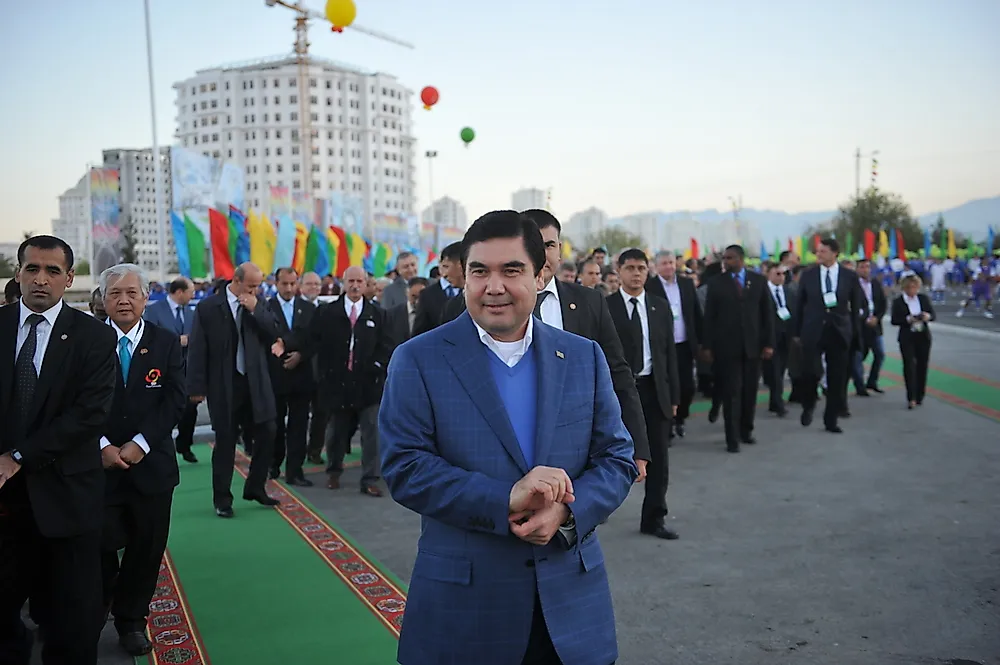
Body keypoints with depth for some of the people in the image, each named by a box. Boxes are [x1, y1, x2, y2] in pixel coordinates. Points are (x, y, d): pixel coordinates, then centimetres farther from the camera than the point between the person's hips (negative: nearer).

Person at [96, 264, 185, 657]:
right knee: (100, 544, 2)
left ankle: (131, 620, 25)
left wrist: (140, 444, -13)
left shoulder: (166, 343, 3)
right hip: (99, 462, -1)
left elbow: (175, 400, -3)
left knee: (147, 546, 7)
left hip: (151, 464, 1)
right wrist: (102, 446, -14)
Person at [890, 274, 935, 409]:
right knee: (909, 366, -9)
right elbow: (894, 321, -6)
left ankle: (919, 396, 17)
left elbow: (934, 315, 6)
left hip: (923, 337, 3)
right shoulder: (898, 301, -3)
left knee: (922, 365, 6)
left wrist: (928, 316, -17)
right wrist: (907, 319, -22)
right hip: (907, 338, -3)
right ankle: (911, 398, -9)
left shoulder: (923, 298, 5)